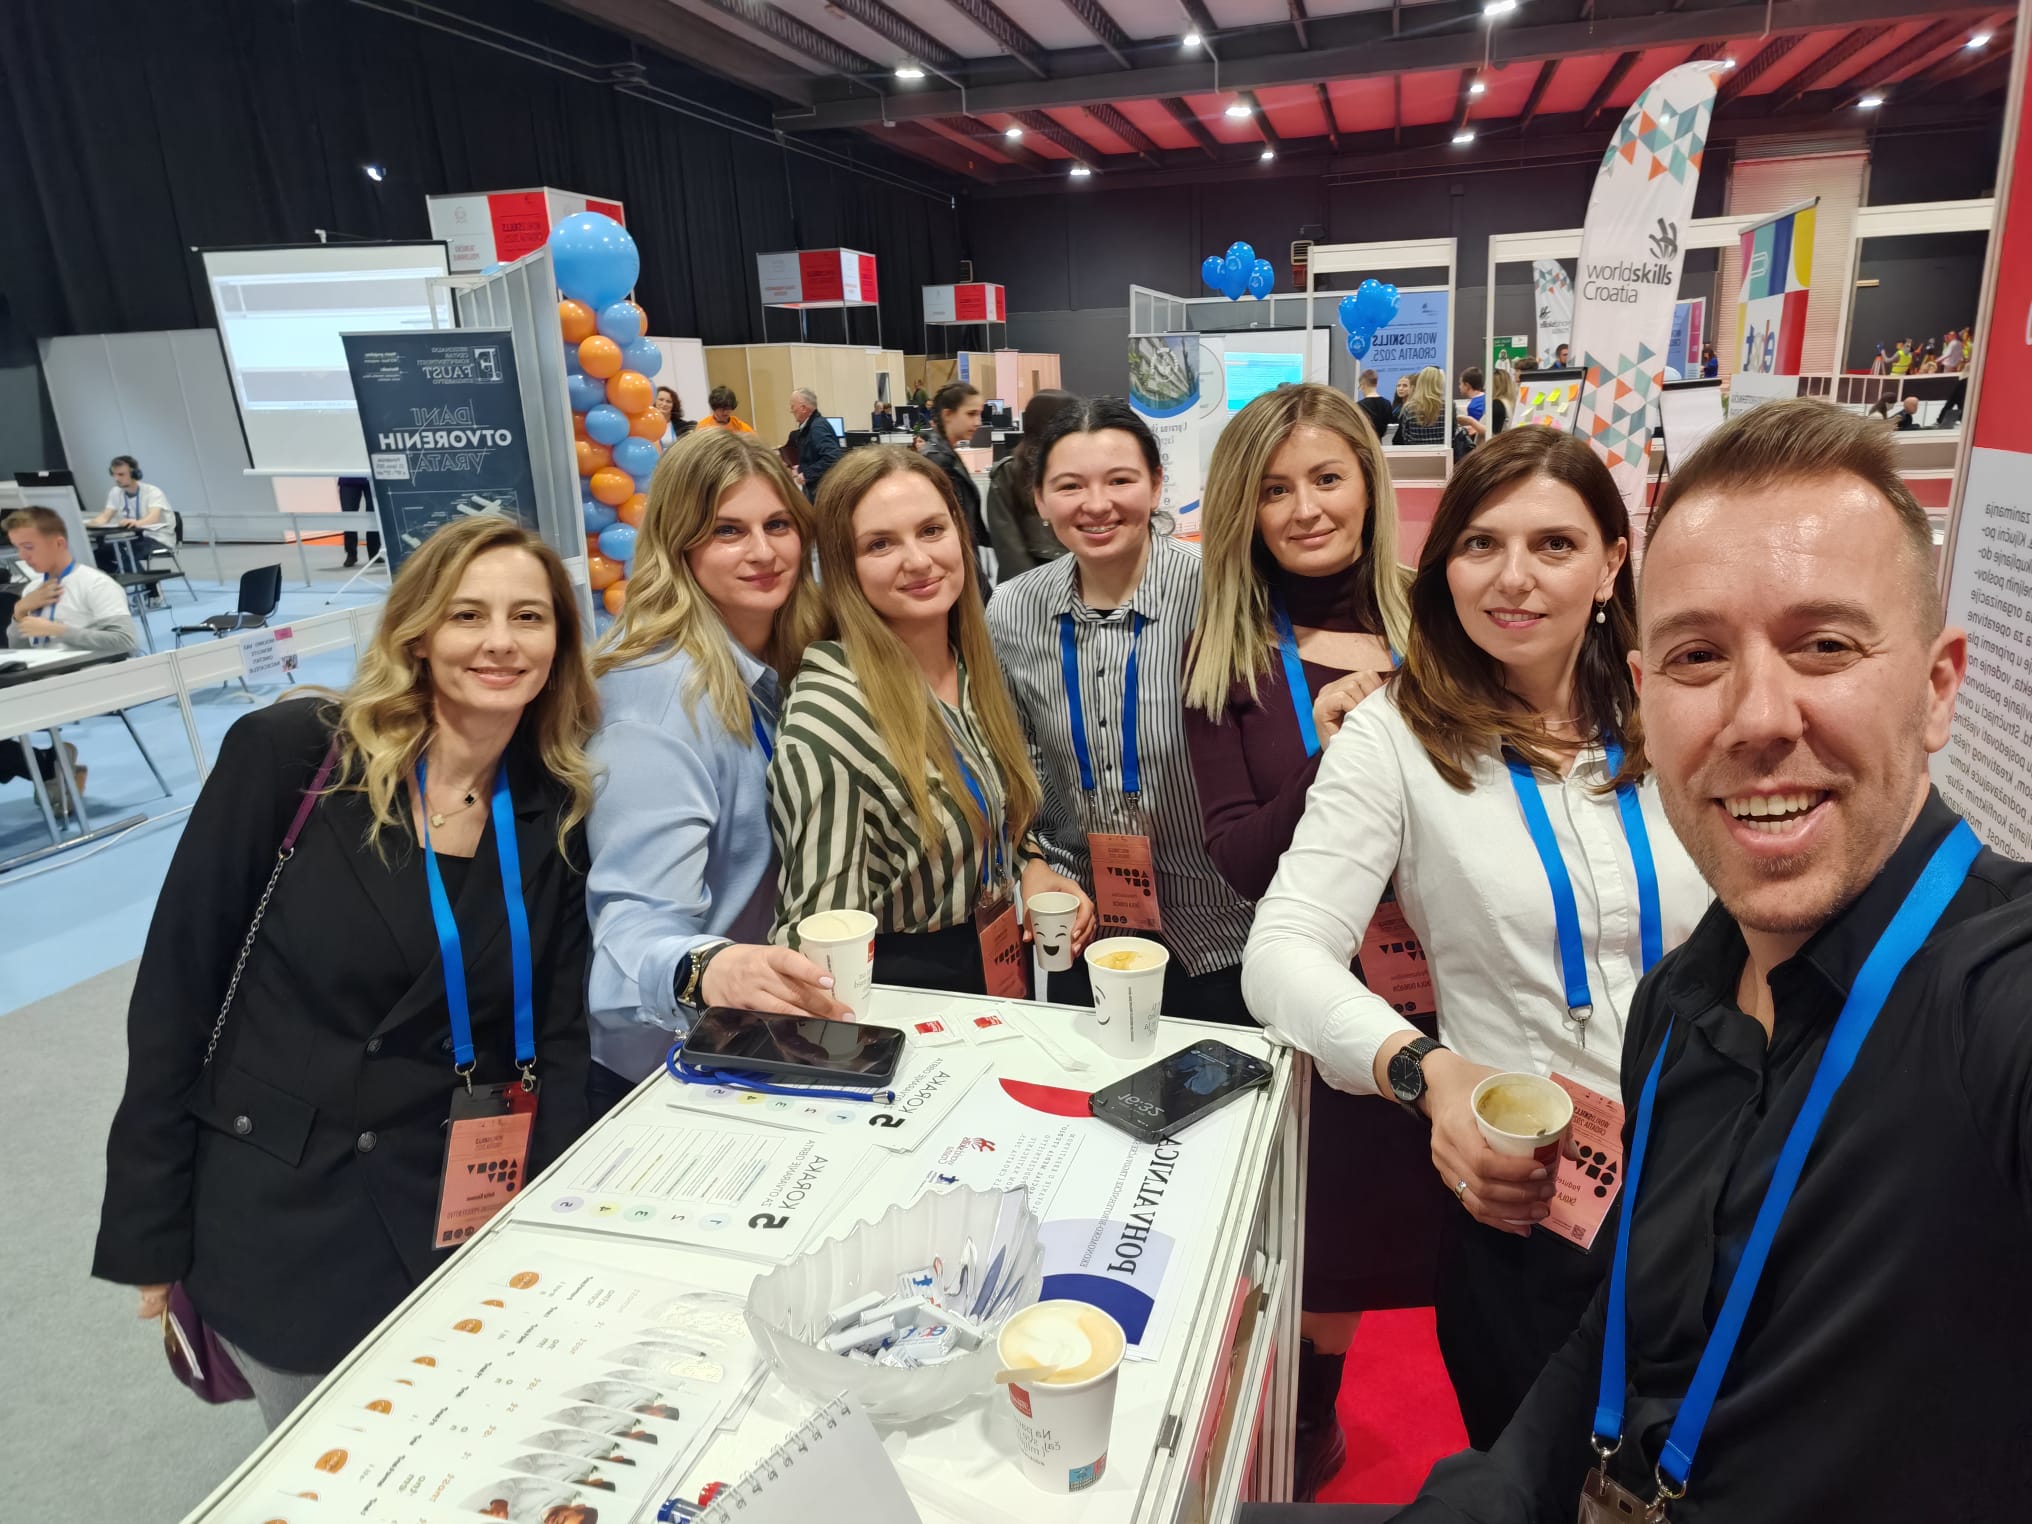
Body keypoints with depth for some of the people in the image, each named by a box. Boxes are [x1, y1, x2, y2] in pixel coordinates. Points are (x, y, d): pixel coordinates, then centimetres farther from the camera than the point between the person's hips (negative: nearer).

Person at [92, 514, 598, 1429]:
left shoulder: (557, 811, -3)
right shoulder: (287, 758, -13)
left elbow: (560, 1038, 0)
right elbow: (176, 987, -8)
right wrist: (150, 1235, -5)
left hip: (467, 1226, 3)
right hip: (281, 1224, -2)